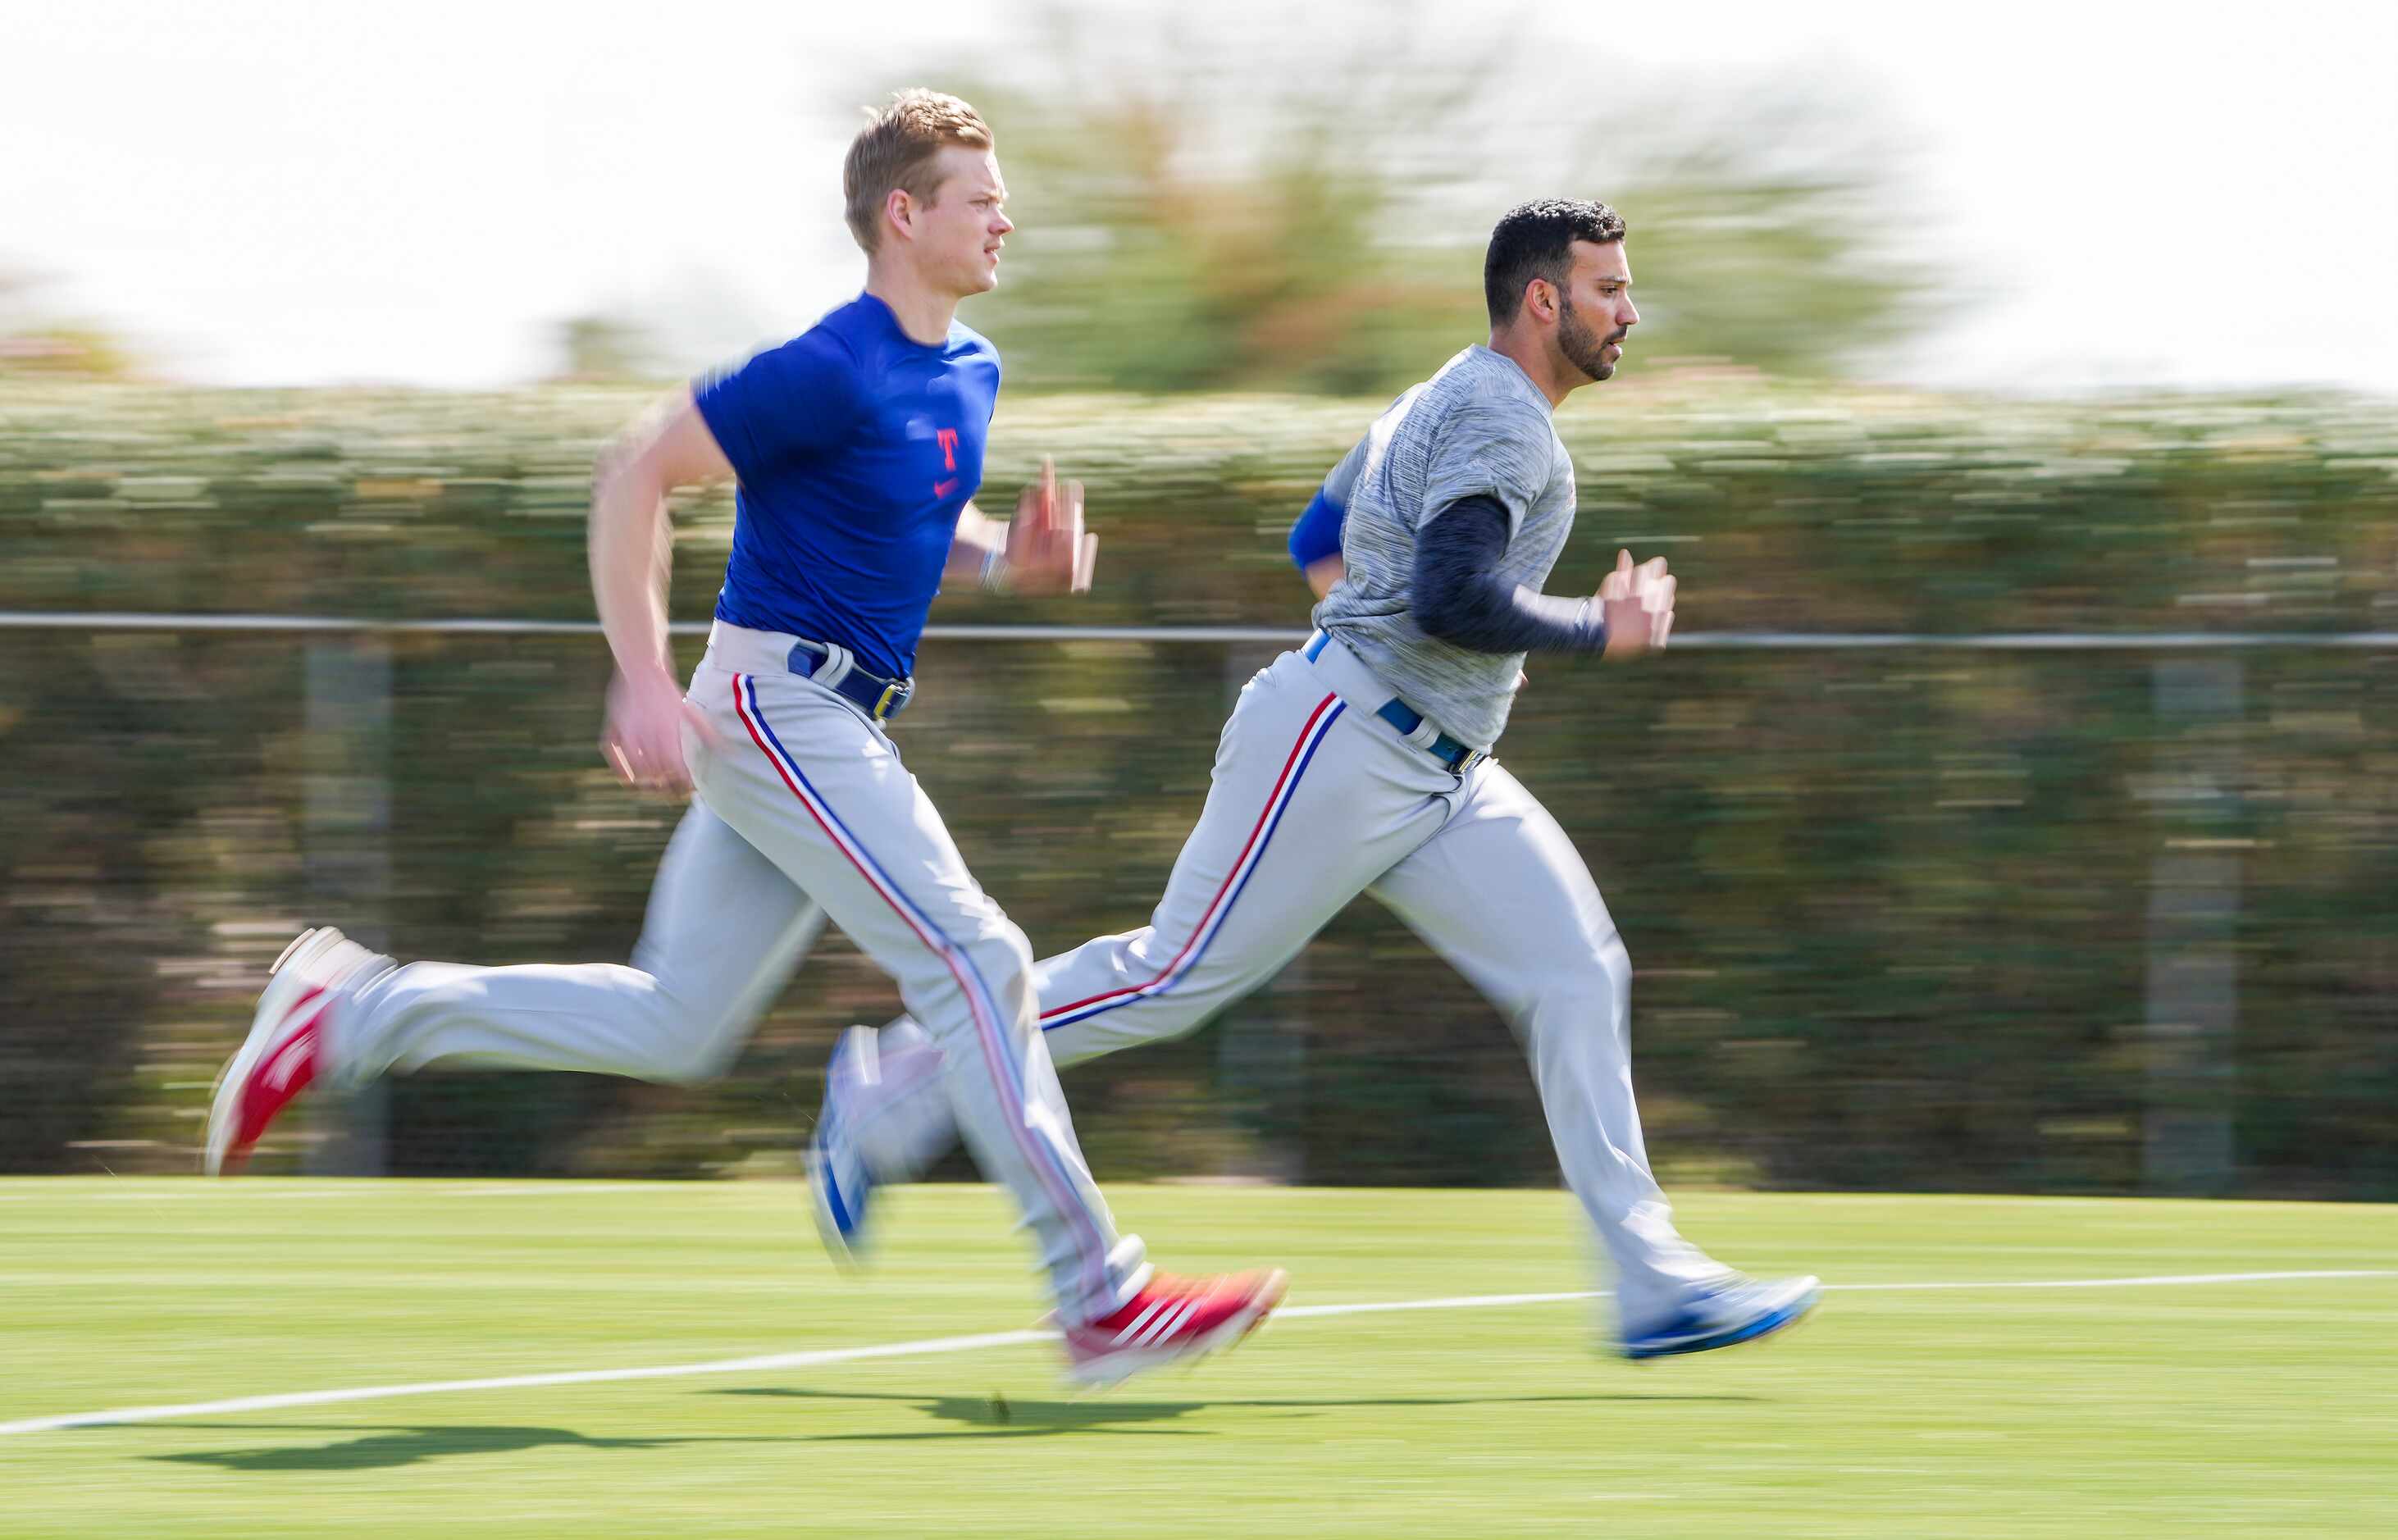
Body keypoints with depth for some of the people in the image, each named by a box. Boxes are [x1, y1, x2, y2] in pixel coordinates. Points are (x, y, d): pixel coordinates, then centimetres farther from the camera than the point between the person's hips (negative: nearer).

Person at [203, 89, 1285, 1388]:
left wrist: (1007, 556, 4)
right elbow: (635, 477, -14)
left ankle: (351, 1017, 18)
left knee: (677, 1028, 11)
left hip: (830, 727, 10)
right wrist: (644, 684, -19)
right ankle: (1101, 1301, -11)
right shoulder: (829, 374, -17)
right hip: (778, 704, -10)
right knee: (974, 963, -12)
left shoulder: (969, 373, 11)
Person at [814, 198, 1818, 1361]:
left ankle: (1656, 1286, -6)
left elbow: (1320, 542, 27)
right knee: (1180, 976, -3)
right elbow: (1454, 599, -25)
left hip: (1440, 781, 10)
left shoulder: (1444, 402, 19)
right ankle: (894, 1093, 11)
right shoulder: (1499, 415, -13)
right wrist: (1600, 630, -15)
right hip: (1343, 747, -10)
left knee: (1579, 978, -2)